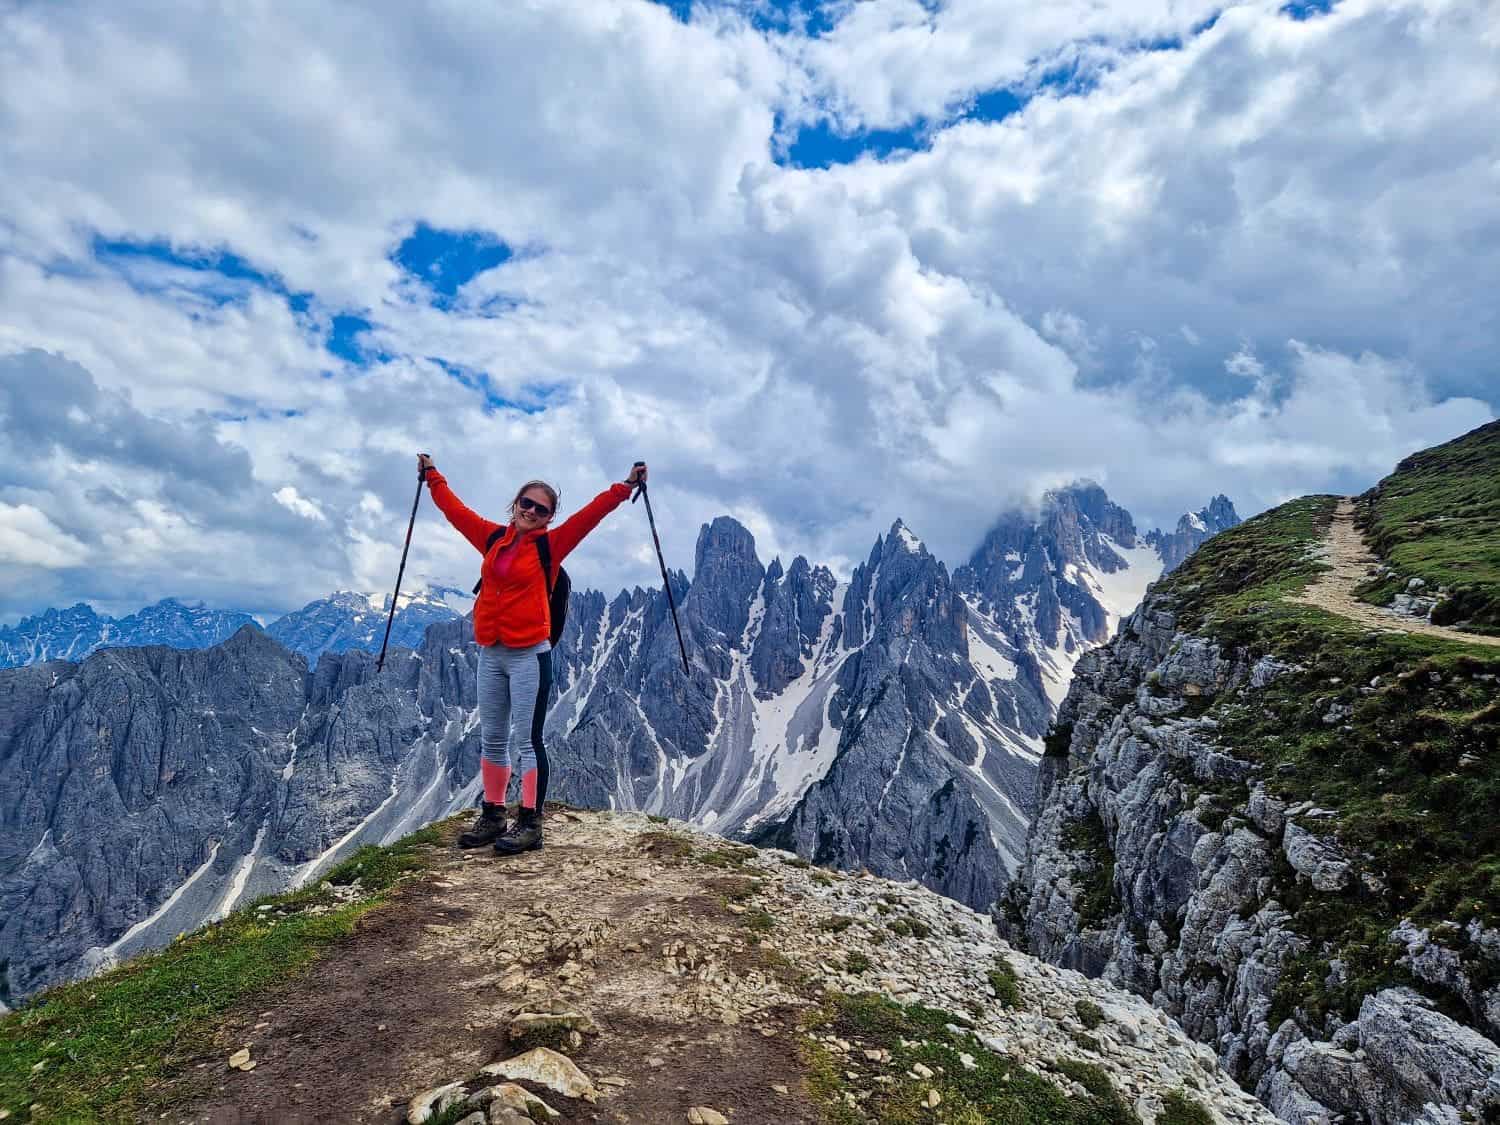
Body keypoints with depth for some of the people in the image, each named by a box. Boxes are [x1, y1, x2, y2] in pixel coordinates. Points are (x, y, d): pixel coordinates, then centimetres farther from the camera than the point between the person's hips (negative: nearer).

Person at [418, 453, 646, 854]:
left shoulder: (550, 545, -2)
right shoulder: (493, 538, 9)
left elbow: (591, 513, -8)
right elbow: (455, 509, 23)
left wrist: (625, 486, -14)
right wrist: (431, 476, 33)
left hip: (529, 657, -5)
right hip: (489, 656, 5)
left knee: (527, 740, -3)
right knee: (492, 740, 13)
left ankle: (530, 823, 4)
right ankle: (492, 816, 24)